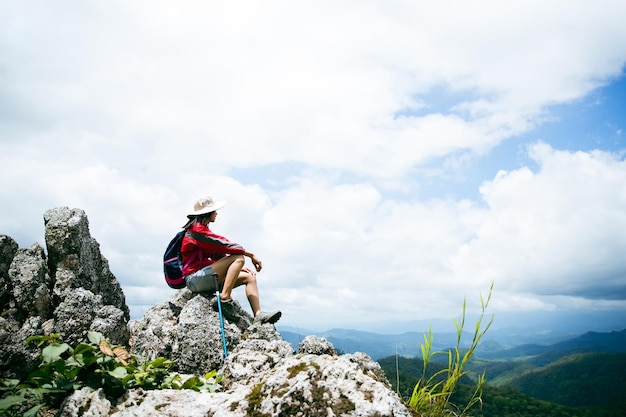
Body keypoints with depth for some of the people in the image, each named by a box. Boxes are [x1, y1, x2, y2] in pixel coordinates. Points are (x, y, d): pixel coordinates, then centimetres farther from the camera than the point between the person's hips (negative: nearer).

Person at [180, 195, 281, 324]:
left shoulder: (202, 229, 22)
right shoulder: (197, 229, -9)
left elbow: (218, 254, 19)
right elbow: (223, 245, -16)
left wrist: (239, 267, 8)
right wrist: (251, 255, -13)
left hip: (205, 278, 10)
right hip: (195, 278, -10)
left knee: (249, 277, 3)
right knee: (239, 258, -22)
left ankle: (258, 315, -10)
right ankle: (225, 298, -25)